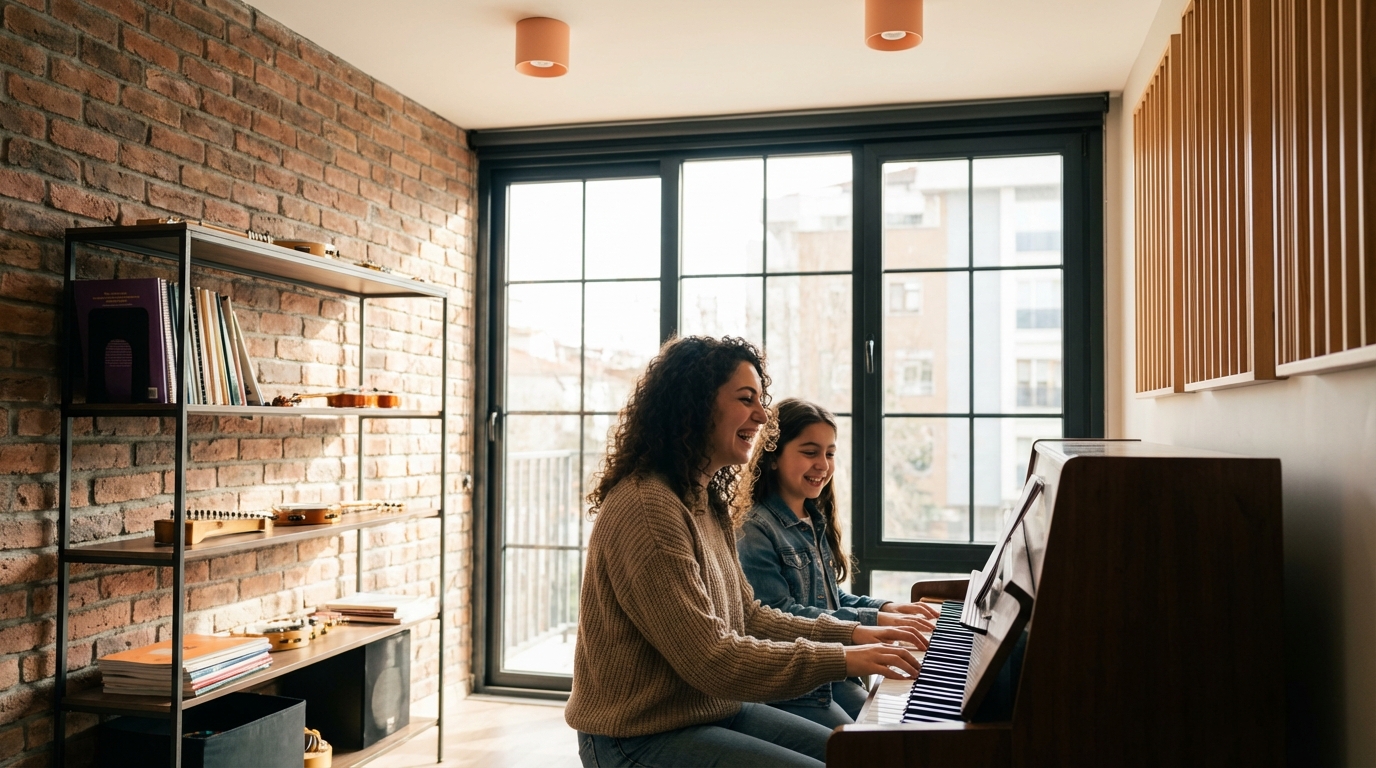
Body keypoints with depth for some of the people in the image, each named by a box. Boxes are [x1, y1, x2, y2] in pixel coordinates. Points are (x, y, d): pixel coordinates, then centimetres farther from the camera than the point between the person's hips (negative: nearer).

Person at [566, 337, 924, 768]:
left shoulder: (708, 500, 10)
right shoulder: (646, 508, -23)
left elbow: (746, 618, 12)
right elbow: (709, 659, -26)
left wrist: (850, 633, 2)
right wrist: (842, 660, -22)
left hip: (713, 710, 10)